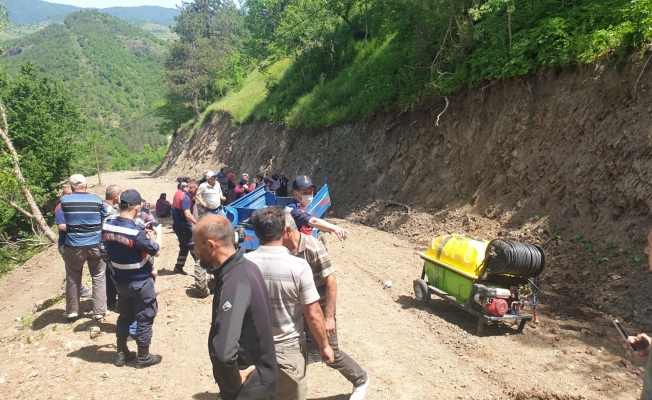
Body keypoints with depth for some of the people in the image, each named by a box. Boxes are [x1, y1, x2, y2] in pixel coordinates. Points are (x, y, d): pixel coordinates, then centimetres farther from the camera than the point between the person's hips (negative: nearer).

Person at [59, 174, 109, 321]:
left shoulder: (64, 200, -6)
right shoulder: (96, 199, -4)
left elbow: (62, 226, -2)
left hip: (74, 246, 0)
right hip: (96, 245, 0)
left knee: (73, 279, 17)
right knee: (99, 278, 12)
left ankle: (72, 311, 28)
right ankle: (99, 311, 15)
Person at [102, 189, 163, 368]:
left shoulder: (107, 227, -6)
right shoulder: (137, 232, -28)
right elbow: (156, 251, -15)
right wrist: (158, 233, 4)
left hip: (121, 281, 7)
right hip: (141, 282, -7)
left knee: (124, 317, 21)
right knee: (144, 319, 9)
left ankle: (121, 354, 32)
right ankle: (143, 357, 21)